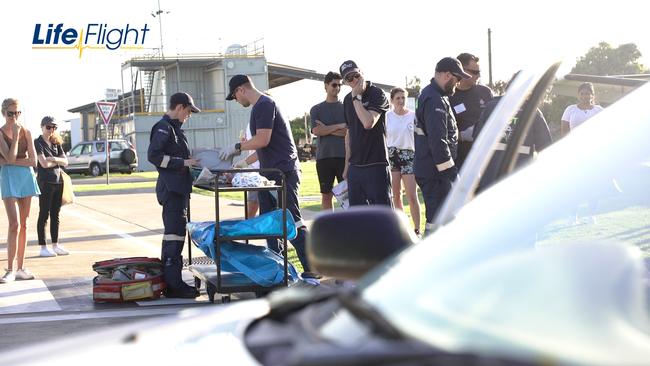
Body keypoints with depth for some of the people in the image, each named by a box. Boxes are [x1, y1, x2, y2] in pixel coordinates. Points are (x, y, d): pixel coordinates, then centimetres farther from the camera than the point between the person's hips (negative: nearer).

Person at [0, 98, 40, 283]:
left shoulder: (26, 132, 7)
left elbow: (33, 161, 0)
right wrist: (16, 135, -14)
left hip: (26, 177, 4)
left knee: (24, 224, 6)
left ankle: (21, 268, 12)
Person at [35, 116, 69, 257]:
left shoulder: (56, 143, 14)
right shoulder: (38, 142, -5)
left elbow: (65, 162, 6)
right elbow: (44, 163, -16)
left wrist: (54, 159, -11)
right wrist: (58, 161, -2)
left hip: (58, 181, 6)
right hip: (45, 181, -6)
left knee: (55, 215, 10)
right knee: (44, 214, -3)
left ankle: (55, 245, 15)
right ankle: (43, 247, 0)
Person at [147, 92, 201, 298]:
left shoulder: (174, 128, 20)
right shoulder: (164, 128, -10)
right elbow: (153, 156, -19)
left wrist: (190, 162, 13)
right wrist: (182, 163, -18)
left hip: (179, 188, 11)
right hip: (171, 188, -11)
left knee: (176, 233, 12)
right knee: (174, 234, -11)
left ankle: (170, 281, 17)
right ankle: (173, 285, -11)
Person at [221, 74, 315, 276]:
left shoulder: (264, 105, -12)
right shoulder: (260, 106, 19)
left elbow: (263, 140, -20)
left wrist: (236, 146, -7)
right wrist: (245, 161, 29)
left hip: (283, 174, -10)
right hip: (270, 175, 10)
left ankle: (310, 269, -8)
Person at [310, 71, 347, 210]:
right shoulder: (316, 109, 9)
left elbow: (349, 132, -4)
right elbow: (316, 130, -5)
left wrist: (326, 129, -7)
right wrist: (339, 126, -6)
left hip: (343, 156, -1)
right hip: (324, 156, 1)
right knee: (326, 195, 5)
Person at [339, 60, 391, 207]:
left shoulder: (377, 94, -8)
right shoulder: (348, 100, 13)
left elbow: (368, 123, -24)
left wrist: (356, 97, -14)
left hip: (376, 165, -7)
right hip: (355, 166, 7)